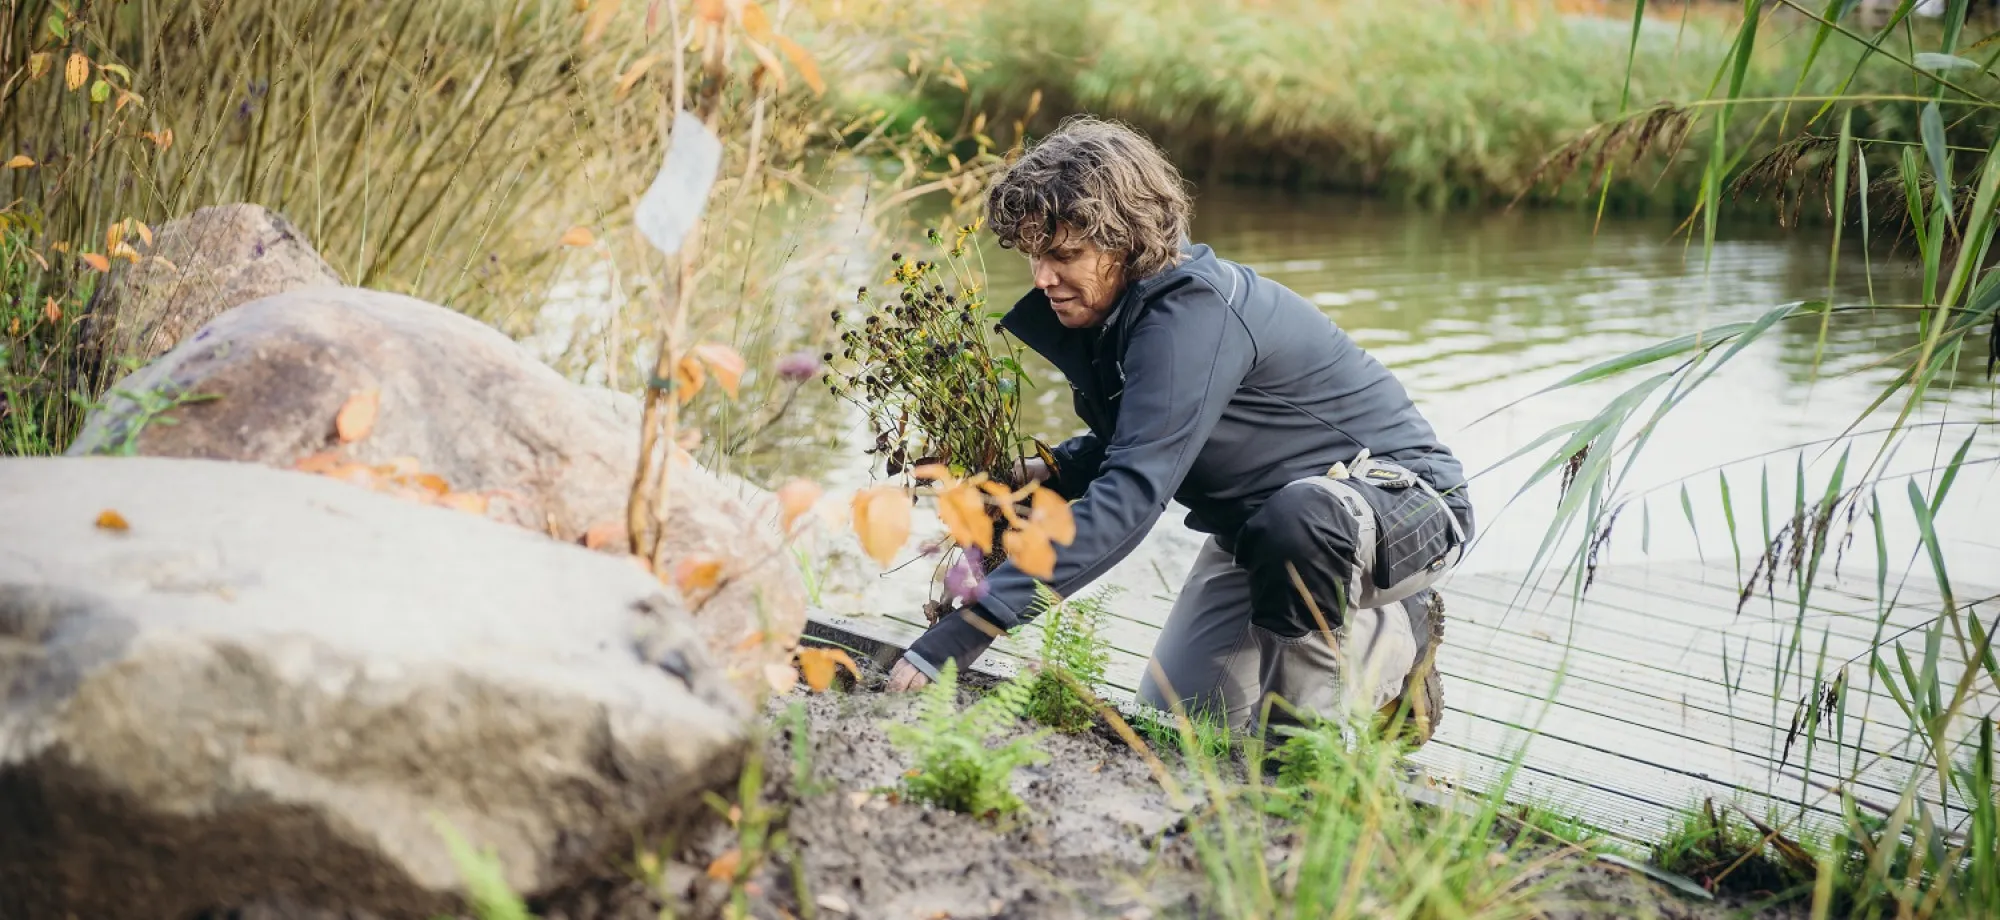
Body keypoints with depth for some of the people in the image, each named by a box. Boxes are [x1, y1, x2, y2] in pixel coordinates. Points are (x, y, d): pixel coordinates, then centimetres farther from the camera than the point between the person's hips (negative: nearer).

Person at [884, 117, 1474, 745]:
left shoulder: (1193, 314, -31)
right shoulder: (1116, 308, -3)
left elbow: (1134, 495, -40)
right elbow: (1138, 444, 13)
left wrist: (967, 628, -45)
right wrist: (1047, 474, -10)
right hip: (1259, 524, 9)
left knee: (1298, 517, -42)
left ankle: (1395, 645, -11)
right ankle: (1377, 633, 22)